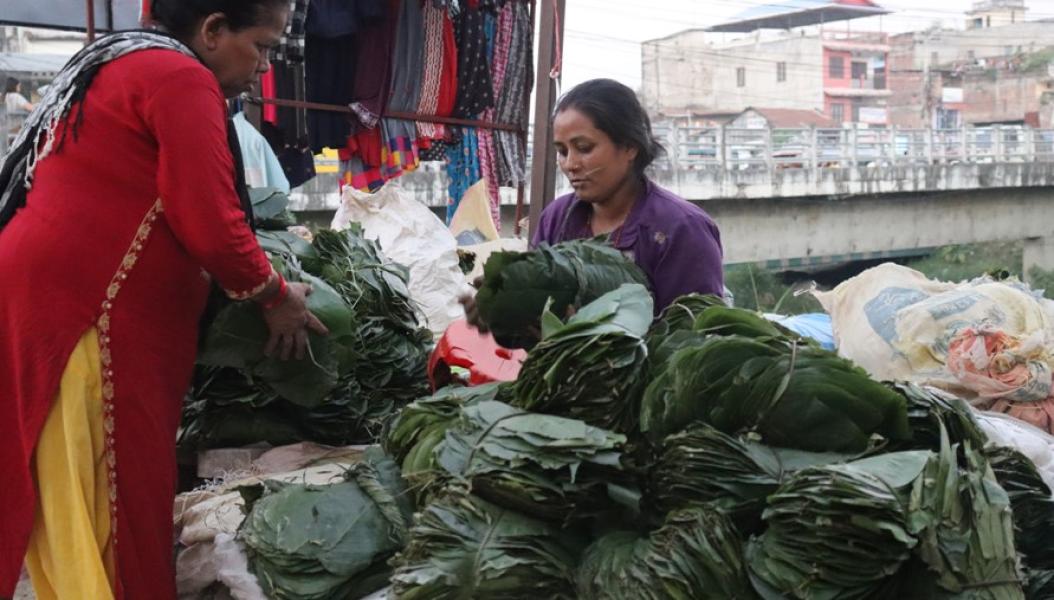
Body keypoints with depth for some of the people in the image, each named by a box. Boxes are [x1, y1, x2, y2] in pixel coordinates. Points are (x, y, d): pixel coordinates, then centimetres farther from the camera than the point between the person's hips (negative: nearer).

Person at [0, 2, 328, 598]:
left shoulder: (125, 66, 22)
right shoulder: (182, 80, -10)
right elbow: (211, 227, -16)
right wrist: (277, 296, 1)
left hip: (51, 294, 10)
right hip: (82, 309, -10)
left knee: (70, 496, 14)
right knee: (114, 494, -3)